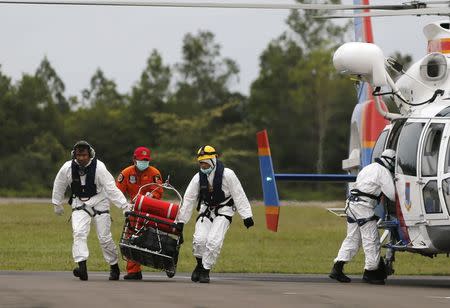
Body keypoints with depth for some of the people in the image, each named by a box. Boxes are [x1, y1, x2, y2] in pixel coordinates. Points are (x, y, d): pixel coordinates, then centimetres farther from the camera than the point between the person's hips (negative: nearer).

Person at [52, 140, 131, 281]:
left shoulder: (99, 168, -18)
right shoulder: (67, 168, -9)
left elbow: (111, 188, -20)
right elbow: (59, 186, 10)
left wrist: (125, 206, -25)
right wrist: (57, 204, 19)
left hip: (98, 201, -2)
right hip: (79, 204, 2)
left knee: (104, 237, -2)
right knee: (79, 233, -19)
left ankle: (114, 267, 17)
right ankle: (82, 266, -28)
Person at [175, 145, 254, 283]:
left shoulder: (227, 174, -13)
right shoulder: (198, 177, -1)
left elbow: (239, 196, -9)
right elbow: (188, 199, 4)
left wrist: (247, 216, -10)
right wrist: (181, 220, 4)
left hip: (223, 211, -4)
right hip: (206, 210, 4)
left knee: (213, 241, -19)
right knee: (199, 240, -14)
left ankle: (205, 270, -3)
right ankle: (200, 265, 13)